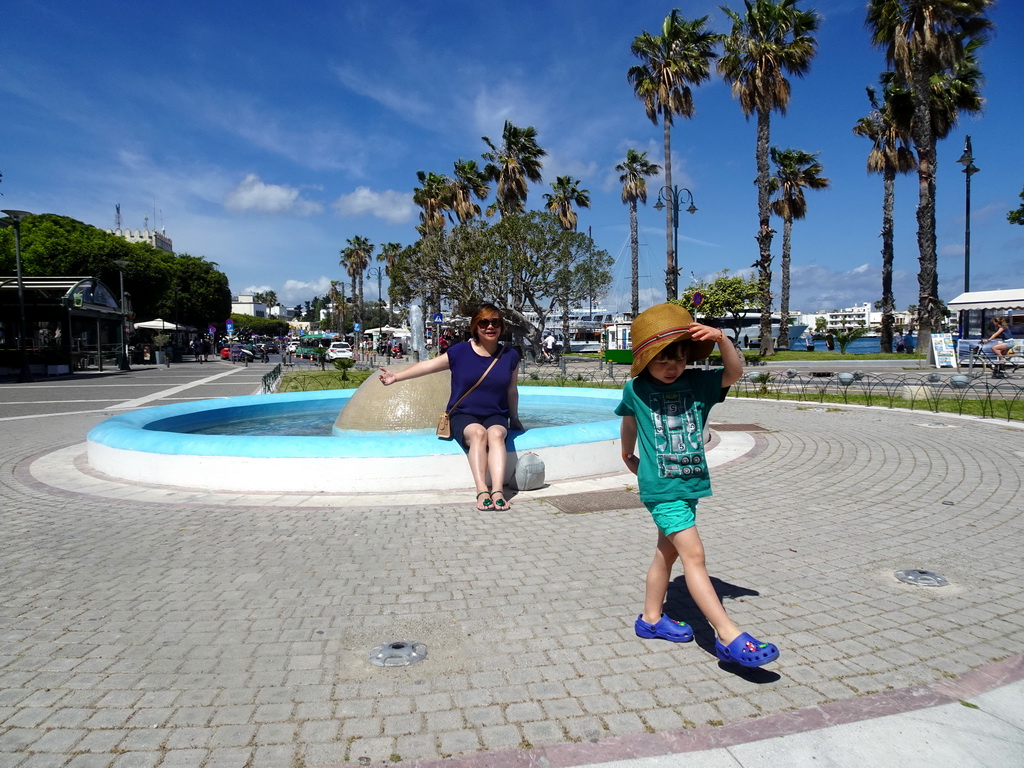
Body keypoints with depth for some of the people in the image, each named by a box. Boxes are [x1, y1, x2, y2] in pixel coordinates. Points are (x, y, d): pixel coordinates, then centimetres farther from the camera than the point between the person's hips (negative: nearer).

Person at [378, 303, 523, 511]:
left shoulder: (510, 356, 6)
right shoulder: (460, 351, 0)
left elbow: (512, 391, 17)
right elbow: (428, 365, 6)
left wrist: (514, 419, 26)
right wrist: (396, 376, 3)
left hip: (496, 416, 1)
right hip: (463, 416, -1)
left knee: (496, 434, -34)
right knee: (477, 433, -36)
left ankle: (498, 490, -48)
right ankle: (482, 490, -46)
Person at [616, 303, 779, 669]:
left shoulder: (697, 383, 0)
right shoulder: (636, 389, -4)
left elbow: (735, 372, -14)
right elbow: (629, 420, 15)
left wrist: (722, 339, -29)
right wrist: (629, 455, 27)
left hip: (691, 482, 5)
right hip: (661, 488, -5)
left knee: (668, 551, 17)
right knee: (693, 555, -12)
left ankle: (651, 618, 34)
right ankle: (729, 637, -13)